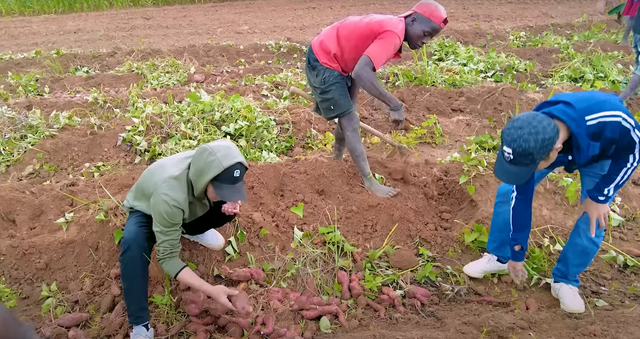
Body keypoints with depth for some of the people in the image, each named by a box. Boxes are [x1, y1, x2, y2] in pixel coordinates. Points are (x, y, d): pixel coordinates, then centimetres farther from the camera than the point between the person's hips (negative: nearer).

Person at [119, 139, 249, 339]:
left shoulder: (212, 167, -30)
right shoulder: (170, 194, -45)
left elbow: (230, 196, -6)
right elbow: (168, 257, -38)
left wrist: (232, 204, -31)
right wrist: (211, 291, -45)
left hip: (186, 207, 5)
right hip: (147, 211, -4)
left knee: (231, 206, -19)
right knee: (132, 242, -36)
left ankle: (190, 230, 12)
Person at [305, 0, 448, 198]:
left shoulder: (391, 27, 6)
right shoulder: (393, 34, -26)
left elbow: (359, 67, 12)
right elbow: (361, 73, -40)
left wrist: (350, 105, 13)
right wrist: (395, 105, -34)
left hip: (334, 59, 10)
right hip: (324, 62, -10)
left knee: (347, 119, 20)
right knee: (350, 123, -6)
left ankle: (337, 162, 38)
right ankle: (369, 182, 3)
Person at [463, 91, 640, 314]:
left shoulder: (610, 120, -48)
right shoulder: (529, 144, -37)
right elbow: (521, 196, -23)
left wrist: (599, 196, -23)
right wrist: (517, 253, -14)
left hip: (601, 153, -1)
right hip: (548, 143, 2)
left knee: (593, 222, -12)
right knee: (509, 191, -10)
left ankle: (565, 281, 11)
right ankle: (499, 257, 11)